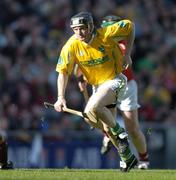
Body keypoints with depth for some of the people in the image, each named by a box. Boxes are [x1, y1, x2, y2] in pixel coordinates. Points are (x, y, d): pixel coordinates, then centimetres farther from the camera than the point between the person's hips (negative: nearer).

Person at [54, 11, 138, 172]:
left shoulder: (105, 34, -24)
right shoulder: (71, 46, -16)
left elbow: (129, 26, -9)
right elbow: (63, 72, -14)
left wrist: (127, 54, -12)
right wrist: (61, 97, -27)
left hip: (114, 80, -5)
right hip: (97, 86, 5)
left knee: (92, 108, -32)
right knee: (107, 129, 14)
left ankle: (119, 133, -9)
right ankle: (128, 157, 36)